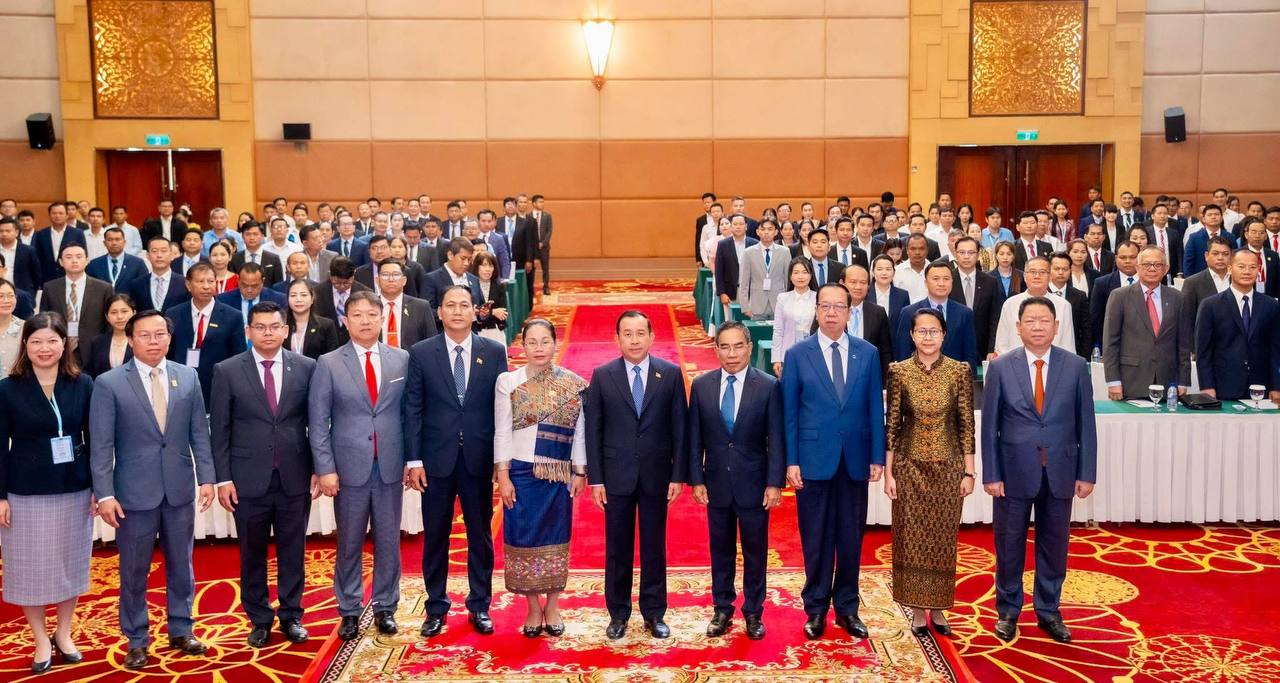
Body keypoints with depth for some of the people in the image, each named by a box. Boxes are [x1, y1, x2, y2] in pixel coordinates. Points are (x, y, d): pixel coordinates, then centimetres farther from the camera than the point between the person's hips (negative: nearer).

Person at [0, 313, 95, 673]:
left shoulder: (83, 384, -1)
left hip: (74, 490, 2)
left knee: (71, 562, 12)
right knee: (31, 566, 7)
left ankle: (63, 634, 29)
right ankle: (41, 640, 22)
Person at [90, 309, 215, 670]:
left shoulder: (188, 377, 3)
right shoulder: (108, 383, -6)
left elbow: (199, 433, 6)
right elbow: (101, 445, -7)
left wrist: (206, 477, 0)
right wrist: (104, 494, -11)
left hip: (180, 489, 3)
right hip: (134, 491, -3)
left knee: (181, 565, 13)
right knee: (134, 571, 8)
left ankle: (180, 630, 28)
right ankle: (136, 640, 21)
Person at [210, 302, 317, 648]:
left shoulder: (307, 368, 1)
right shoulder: (227, 371, -1)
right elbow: (220, 430, 0)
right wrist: (223, 479, -4)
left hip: (295, 477, 1)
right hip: (248, 478, 0)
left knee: (293, 552, 10)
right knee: (252, 554, 10)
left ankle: (291, 616, 25)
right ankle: (259, 619, 25)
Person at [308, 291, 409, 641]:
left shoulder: (402, 360, 4)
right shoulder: (329, 364, -1)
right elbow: (318, 421, -2)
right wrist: (325, 468, -8)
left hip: (390, 466, 1)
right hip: (349, 467, -1)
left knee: (388, 541, 9)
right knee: (349, 543, 8)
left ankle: (385, 608, 22)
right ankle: (349, 611, 20)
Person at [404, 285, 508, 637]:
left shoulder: (494, 352, 1)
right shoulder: (421, 353, 0)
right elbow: (413, 409, -1)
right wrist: (414, 459, -6)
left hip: (480, 459, 1)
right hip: (436, 459, 0)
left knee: (480, 536, 10)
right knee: (435, 537, 8)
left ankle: (480, 606, 23)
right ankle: (436, 608, 22)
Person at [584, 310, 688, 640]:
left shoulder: (671, 374, -1)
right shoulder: (602, 376, -1)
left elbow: (679, 427, 0)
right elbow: (593, 430, 0)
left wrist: (679, 475, -3)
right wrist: (595, 478, -4)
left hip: (656, 475, 0)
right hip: (616, 476, 0)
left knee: (654, 547, 9)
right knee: (617, 548, 8)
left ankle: (654, 613, 21)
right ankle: (618, 613, 21)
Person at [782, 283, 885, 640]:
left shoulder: (868, 353, 4)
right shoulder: (798, 354, -1)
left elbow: (875, 409, 5)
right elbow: (789, 413, -1)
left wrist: (877, 457, 0)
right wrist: (791, 461, -6)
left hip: (855, 460, 2)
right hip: (813, 459, -2)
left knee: (851, 538, 9)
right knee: (816, 539, 6)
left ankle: (847, 607, 22)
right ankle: (816, 608, 19)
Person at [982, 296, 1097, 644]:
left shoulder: (1076, 366, 0)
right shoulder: (1000, 367, -3)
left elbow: (1085, 423, 1)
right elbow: (990, 426, -3)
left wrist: (1087, 473, -1)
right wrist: (991, 474, -6)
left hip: (1060, 472, 1)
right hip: (1015, 471, -1)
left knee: (1054, 544, 10)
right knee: (1009, 544, 8)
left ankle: (1048, 611, 25)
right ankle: (1008, 611, 24)